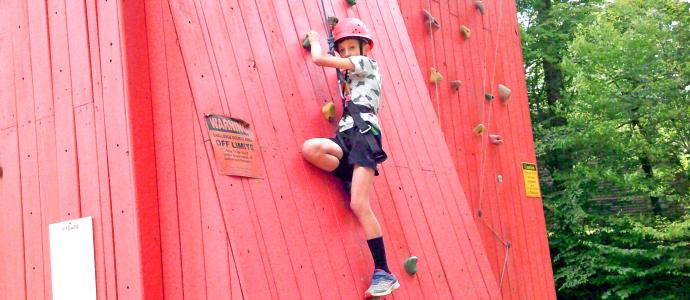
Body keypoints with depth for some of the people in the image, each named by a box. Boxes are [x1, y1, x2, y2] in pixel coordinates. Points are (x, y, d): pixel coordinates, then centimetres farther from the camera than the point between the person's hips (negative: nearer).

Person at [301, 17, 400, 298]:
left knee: (359, 205, -18)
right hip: (347, 136, 8)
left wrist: (314, 40, 22)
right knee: (310, 148, -23)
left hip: (363, 133, -8)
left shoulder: (367, 63, 5)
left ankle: (384, 272, -15)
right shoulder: (351, 78, 29)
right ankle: (352, 182, -8)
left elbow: (319, 59, 3)